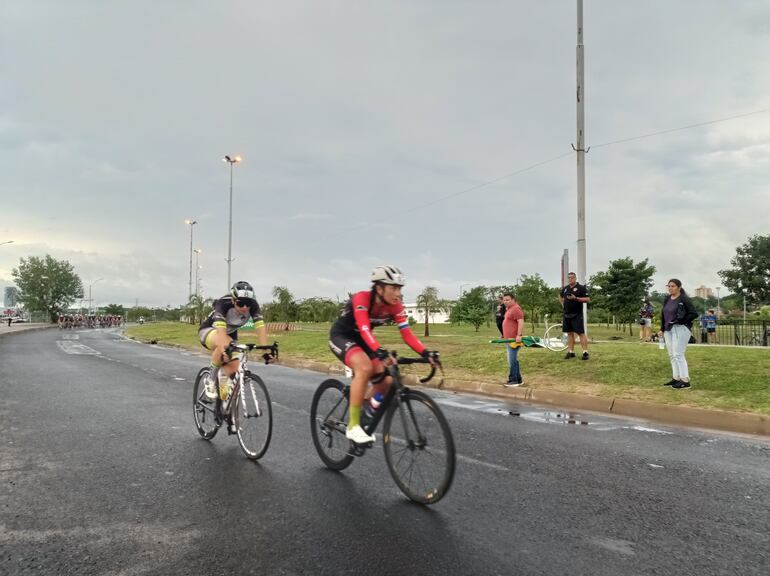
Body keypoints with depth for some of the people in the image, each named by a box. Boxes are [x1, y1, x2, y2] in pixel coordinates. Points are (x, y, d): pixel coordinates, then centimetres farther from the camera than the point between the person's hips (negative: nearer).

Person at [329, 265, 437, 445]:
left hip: (361, 340, 7)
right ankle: (353, 426, -24)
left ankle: (365, 420, 20)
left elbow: (407, 333, -19)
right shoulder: (361, 298, -32)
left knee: (385, 381, -7)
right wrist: (380, 352, -61)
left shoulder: (395, 306, -14)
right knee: (364, 368, -34)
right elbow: (364, 329, -46)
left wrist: (425, 352, -35)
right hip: (341, 336, -6)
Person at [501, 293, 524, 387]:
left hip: (513, 340, -11)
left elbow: (521, 322, -23)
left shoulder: (516, 309, -14)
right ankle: (518, 380, 23)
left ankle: (513, 380, -1)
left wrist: (519, 335, -29)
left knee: (512, 361, -7)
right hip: (509, 340, 11)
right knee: (514, 361, 16)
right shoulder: (509, 309, 18)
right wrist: (505, 336, 26)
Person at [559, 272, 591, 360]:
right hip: (567, 314, 6)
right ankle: (570, 352, 15)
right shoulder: (565, 288, 13)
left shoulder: (581, 288, -4)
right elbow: (560, 296, 32)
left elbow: (587, 299, -10)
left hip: (577, 315, -6)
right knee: (569, 333, 9)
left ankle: (585, 352, -6)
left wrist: (576, 298, -20)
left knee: (581, 333, -8)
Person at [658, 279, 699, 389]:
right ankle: (676, 378, 18)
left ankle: (685, 380, -6)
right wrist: (662, 329, 16)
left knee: (678, 354, -10)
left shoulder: (684, 299, -9)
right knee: (672, 355, 10)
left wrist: (680, 321, -17)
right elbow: (663, 315, 18)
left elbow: (694, 313, -12)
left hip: (680, 329, -8)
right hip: (668, 330, 8)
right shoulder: (667, 299, 12)